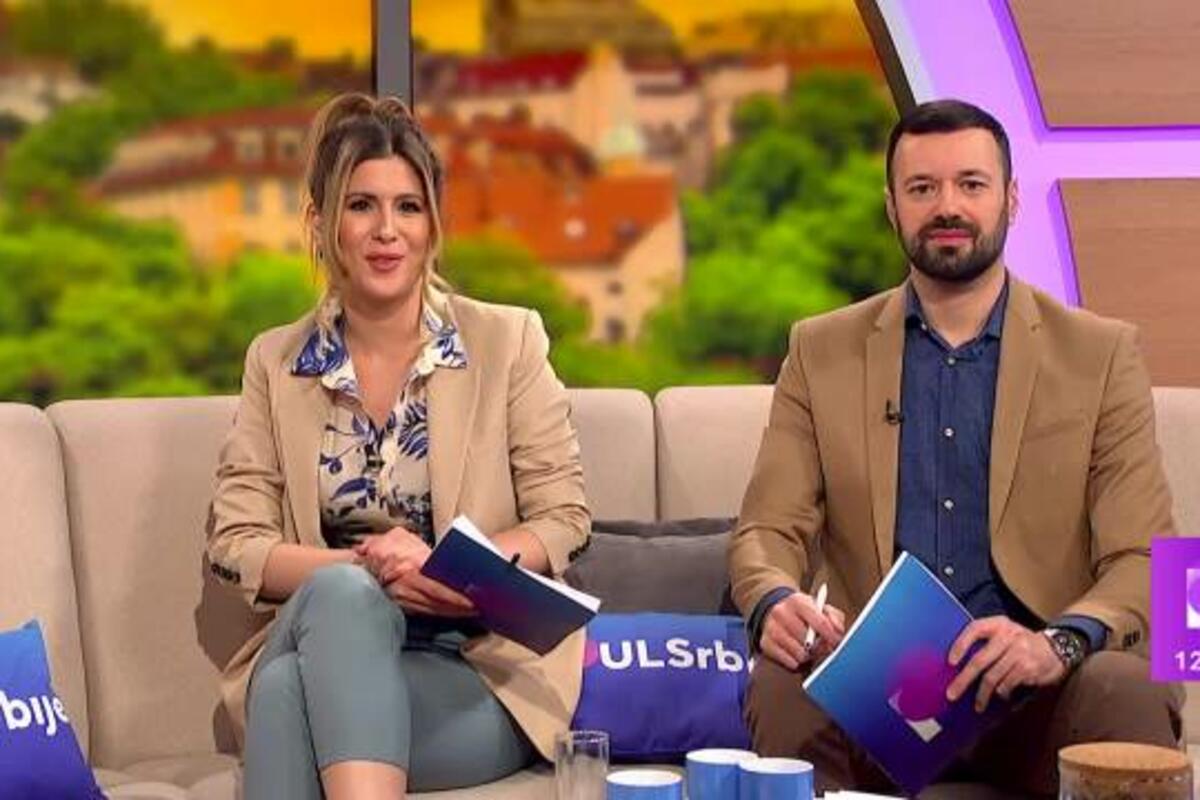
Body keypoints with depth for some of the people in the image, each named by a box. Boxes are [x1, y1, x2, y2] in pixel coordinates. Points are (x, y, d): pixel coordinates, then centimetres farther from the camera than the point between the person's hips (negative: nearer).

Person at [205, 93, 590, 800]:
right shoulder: (275, 363, 12)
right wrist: (368, 568, -16)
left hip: (479, 663, -2)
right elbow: (236, 542, 4)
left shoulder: (508, 341, 6)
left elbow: (564, 520, 3)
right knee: (342, 592, -36)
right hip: (329, 629, 2)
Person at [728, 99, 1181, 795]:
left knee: (1129, 692, -33)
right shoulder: (822, 351, 11)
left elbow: (1141, 559, 0)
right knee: (783, 682, -33)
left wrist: (1060, 644, -23)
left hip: (1029, 691, 0)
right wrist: (776, 603, -20)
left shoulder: (1102, 354, 6)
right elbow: (769, 530, 6)